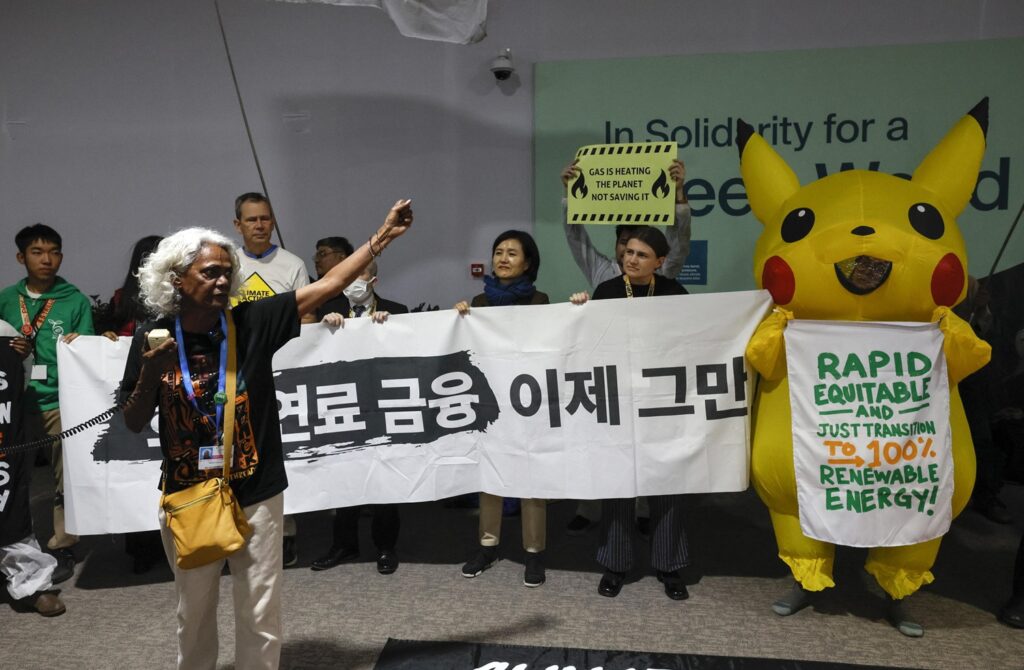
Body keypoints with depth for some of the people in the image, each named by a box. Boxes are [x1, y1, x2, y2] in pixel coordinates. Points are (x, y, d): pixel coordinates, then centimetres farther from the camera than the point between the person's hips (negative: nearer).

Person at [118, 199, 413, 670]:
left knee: (261, 618, 9)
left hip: (256, 496, -1)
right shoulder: (152, 338, -4)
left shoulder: (252, 323, -7)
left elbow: (329, 285, -9)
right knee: (194, 615, 20)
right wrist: (150, 374, -19)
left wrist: (383, 235, -10)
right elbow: (134, 424, 0)